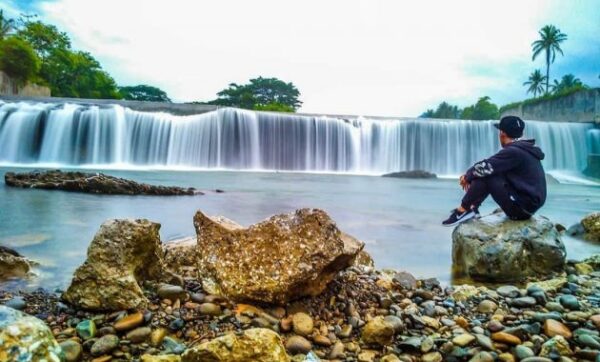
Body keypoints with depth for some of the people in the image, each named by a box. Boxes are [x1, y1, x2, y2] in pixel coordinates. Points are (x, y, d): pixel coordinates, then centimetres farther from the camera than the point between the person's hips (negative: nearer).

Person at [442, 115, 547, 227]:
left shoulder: (514, 152, -19)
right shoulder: (523, 149, 11)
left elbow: (485, 167, -18)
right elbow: (491, 166, 17)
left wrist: (467, 176, 1)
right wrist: (470, 175, 8)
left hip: (522, 207, -10)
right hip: (529, 203, 10)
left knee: (484, 174, -15)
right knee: (490, 172, 13)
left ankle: (463, 211, -3)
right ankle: (472, 208, 11)